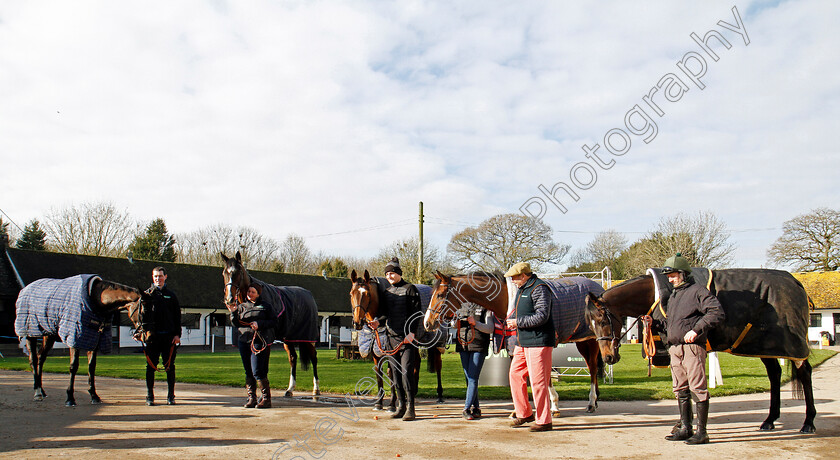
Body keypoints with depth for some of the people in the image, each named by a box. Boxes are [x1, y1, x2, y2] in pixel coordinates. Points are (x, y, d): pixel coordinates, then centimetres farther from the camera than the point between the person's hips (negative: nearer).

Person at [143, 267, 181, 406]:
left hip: (169, 336, 1)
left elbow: (177, 316, 10)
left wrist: (177, 334, 1)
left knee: (170, 366, 2)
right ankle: (150, 396, 10)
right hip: (152, 336, -1)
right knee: (151, 366, 2)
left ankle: (171, 396, 9)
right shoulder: (147, 294, 8)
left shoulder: (171, 295, 11)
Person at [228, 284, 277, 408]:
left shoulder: (265, 306, 4)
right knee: (248, 372, 8)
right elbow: (236, 324, 7)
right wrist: (233, 312, -10)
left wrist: (259, 324, -14)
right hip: (244, 341, 5)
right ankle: (251, 397, 16)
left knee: (258, 372, -11)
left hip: (260, 341, -5)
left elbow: (274, 322, -1)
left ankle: (266, 398, -2)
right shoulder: (242, 307, 14)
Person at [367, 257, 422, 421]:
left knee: (407, 371, -11)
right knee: (396, 372, 8)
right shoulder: (386, 292, 16)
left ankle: (410, 407, -6)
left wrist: (412, 332, -16)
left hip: (407, 337, -6)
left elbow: (416, 313, -5)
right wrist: (378, 322, -12)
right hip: (391, 336, 6)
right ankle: (401, 405, 17)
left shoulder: (410, 289, 0)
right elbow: (384, 312, 9)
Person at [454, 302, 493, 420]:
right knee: (468, 378, 8)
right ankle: (475, 408, 17)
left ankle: (467, 409, -8)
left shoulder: (485, 308, -2)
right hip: (463, 345, 6)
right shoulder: (462, 307, 13)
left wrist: (475, 323, -24)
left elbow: (490, 329, -9)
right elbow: (455, 325, 23)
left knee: (473, 378, -9)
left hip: (478, 346, -6)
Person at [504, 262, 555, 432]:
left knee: (538, 381, -6)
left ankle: (544, 421, 4)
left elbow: (542, 316, -22)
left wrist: (518, 322, -18)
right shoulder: (521, 289, 16)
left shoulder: (539, 289, -14)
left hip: (538, 341, -10)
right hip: (522, 341, 10)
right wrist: (510, 319, 6)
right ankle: (524, 413, 24)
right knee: (515, 374, 12)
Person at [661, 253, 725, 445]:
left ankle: (701, 432, 0)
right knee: (680, 389, 12)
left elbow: (717, 313, -17)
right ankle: (685, 428, 21)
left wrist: (697, 329, -22)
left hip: (692, 347, -9)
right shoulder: (673, 295, 19)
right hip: (674, 348, 9)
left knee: (698, 388, -5)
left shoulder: (698, 291, -6)